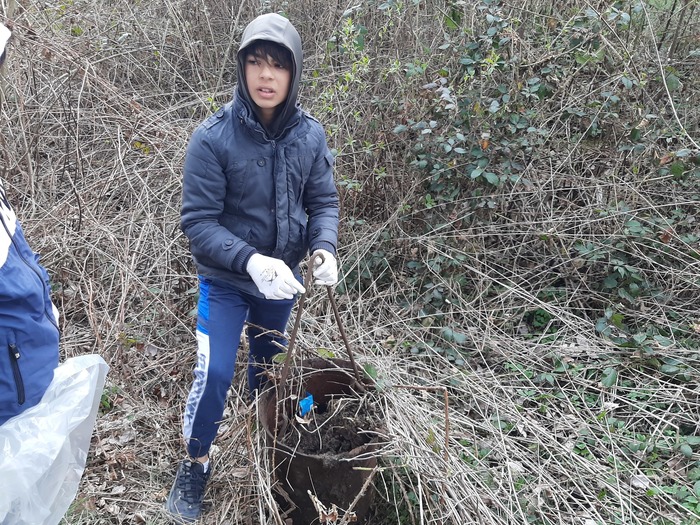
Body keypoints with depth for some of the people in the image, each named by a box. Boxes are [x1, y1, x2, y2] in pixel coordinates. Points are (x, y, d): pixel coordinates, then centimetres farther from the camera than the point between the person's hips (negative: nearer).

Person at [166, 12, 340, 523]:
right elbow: (198, 221, -21)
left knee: (269, 365, 22)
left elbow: (324, 202, -4)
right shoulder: (213, 137, -23)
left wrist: (324, 249, -23)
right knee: (215, 373, -6)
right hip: (226, 280, -3)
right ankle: (195, 464, 23)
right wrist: (251, 260, -35)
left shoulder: (310, 134, -12)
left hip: (282, 277, 4)